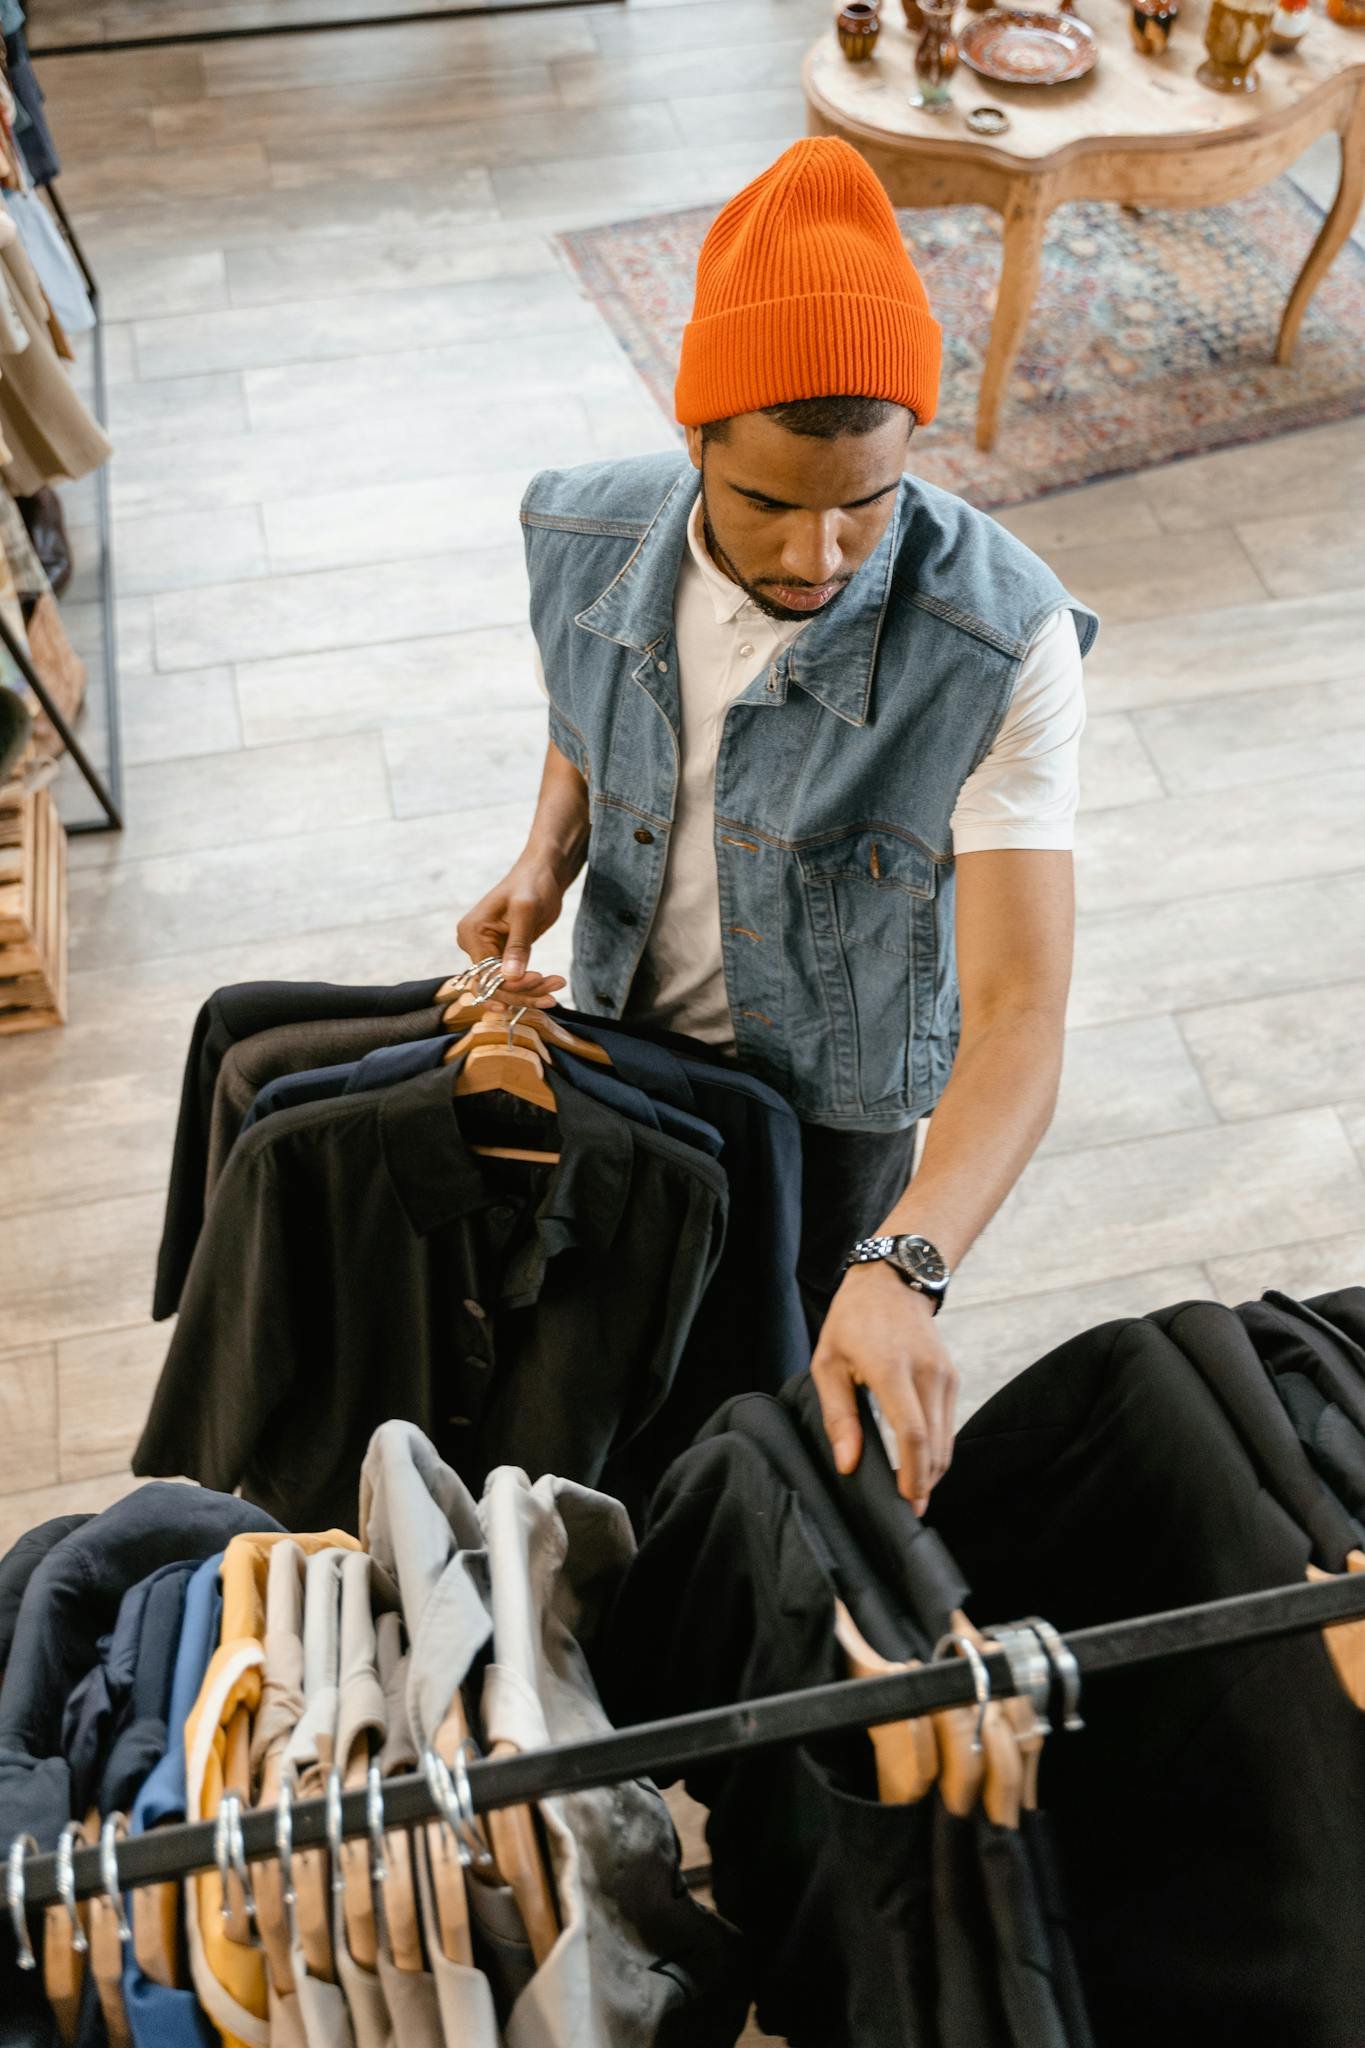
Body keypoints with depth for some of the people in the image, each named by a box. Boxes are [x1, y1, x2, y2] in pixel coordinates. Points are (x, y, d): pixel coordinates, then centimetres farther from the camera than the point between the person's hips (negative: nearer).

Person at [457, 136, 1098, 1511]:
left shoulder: (1002, 649, -35)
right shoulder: (585, 537, -21)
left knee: (805, 1380, 23)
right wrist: (546, 857, -18)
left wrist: (904, 1272, -53)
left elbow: (1017, 1021, -39)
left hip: (833, 1084, -3)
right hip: (626, 1030, 4)